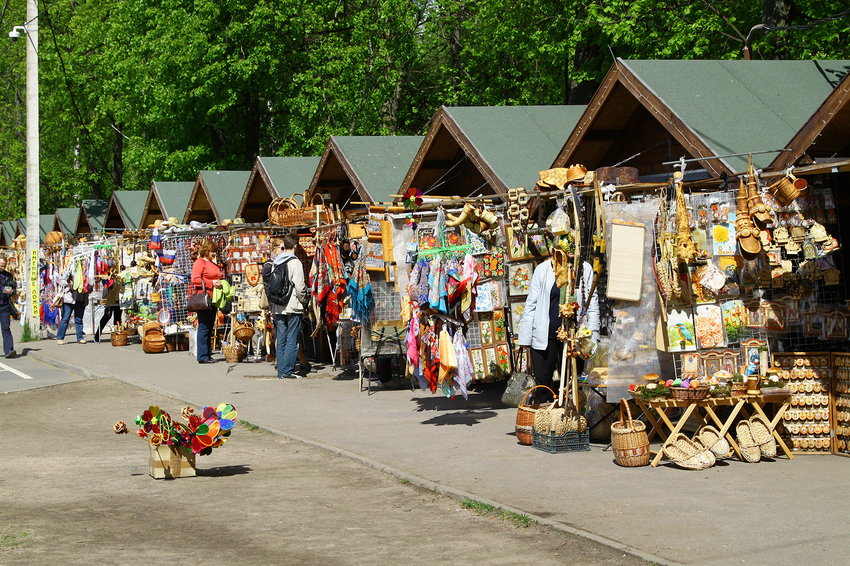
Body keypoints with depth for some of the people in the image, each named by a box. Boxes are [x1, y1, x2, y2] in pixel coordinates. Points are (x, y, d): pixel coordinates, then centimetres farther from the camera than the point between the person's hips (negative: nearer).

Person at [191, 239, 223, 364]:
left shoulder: (213, 264, 23)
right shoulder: (200, 262, -4)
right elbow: (195, 280, -14)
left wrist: (219, 283, 12)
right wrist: (211, 283, -16)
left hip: (213, 299, 9)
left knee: (209, 327, 10)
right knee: (204, 327, -9)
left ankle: (208, 354, 13)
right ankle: (203, 356, -8)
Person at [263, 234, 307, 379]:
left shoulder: (275, 263, 8)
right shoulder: (295, 262, -11)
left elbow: (271, 285, 10)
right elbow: (299, 286, -13)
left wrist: (273, 304, 17)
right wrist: (304, 301, 4)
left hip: (278, 307, 6)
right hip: (293, 307, -6)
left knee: (281, 339, 10)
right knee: (292, 340, -2)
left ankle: (281, 371, 11)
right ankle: (287, 371, -5)